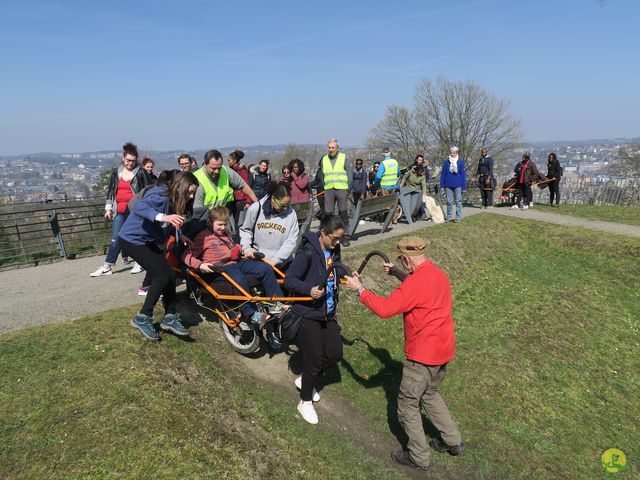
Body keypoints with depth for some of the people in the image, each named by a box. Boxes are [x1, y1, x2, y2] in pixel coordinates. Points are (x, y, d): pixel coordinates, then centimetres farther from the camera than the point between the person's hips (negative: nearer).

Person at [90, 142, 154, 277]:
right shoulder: (116, 172, 10)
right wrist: (108, 208, 12)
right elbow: (111, 190, 16)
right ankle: (106, 267, 6)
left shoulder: (141, 172, -3)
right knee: (115, 239, 4)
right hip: (119, 212, 4)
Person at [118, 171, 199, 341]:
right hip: (133, 239, -9)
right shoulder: (161, 196, -25)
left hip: (149, 241, 9)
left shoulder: (175, 201, 2)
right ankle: (142, 318, 1)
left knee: (170, 275, 1)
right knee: (161, 276, -14)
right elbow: (139, 207, -42)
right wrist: (163, 217, -55)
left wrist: (180, 236, -6)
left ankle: (170, 318, 13)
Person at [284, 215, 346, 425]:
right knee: (314, 360, 2)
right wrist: (309, 289, -32)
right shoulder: (308, 253, -20)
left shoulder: (334, 251, 3)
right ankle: (305, 402, 25)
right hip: (309, 314, -7)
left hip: (328, 313, 7)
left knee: (335, 353, 11)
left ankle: (306, 380, 37)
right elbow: (288, 280, -19)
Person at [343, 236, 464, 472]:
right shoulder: (438, 274, 5)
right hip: (443, 350, 9)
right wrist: (397, 274, 18)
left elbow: (384, 309, -25)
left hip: (423, 355, -9)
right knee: (430, 394, 28)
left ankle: (418, 458, 21)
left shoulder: (416, 283, -24)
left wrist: (359, 289, -15)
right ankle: (453, 441, 37)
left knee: (408, 404, 9)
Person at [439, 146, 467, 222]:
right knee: (449, 202, 8)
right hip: (448, 185, 1)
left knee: (458, 201, 4)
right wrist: (442, 185, 1)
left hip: (457, 185, -1)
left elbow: (463, 175, 2)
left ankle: (458, 217, 10)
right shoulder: (446, 162, 4)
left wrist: (464, 187, -2)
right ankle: (449, 217, 16)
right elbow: (443, 174, 7)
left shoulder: (460, 162, 2)